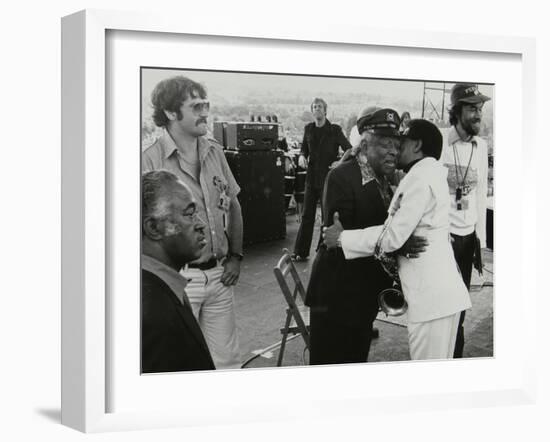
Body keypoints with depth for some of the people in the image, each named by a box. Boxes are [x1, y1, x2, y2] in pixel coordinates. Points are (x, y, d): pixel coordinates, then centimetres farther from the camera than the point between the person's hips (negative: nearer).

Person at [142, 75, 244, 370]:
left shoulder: (214, 151, 7)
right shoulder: (152, 159, -13)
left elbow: (233, 205, 16)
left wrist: (235, 256, 10)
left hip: (219, 275, 5)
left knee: (227, 360, 13)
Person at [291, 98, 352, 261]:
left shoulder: (335, 130, -5)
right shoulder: (308, 129, 7)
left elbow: (349, 150, -3)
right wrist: (302, 156, -3)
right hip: (312, 177, 4)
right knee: (307, 215, 4)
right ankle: (300, 252, 8)